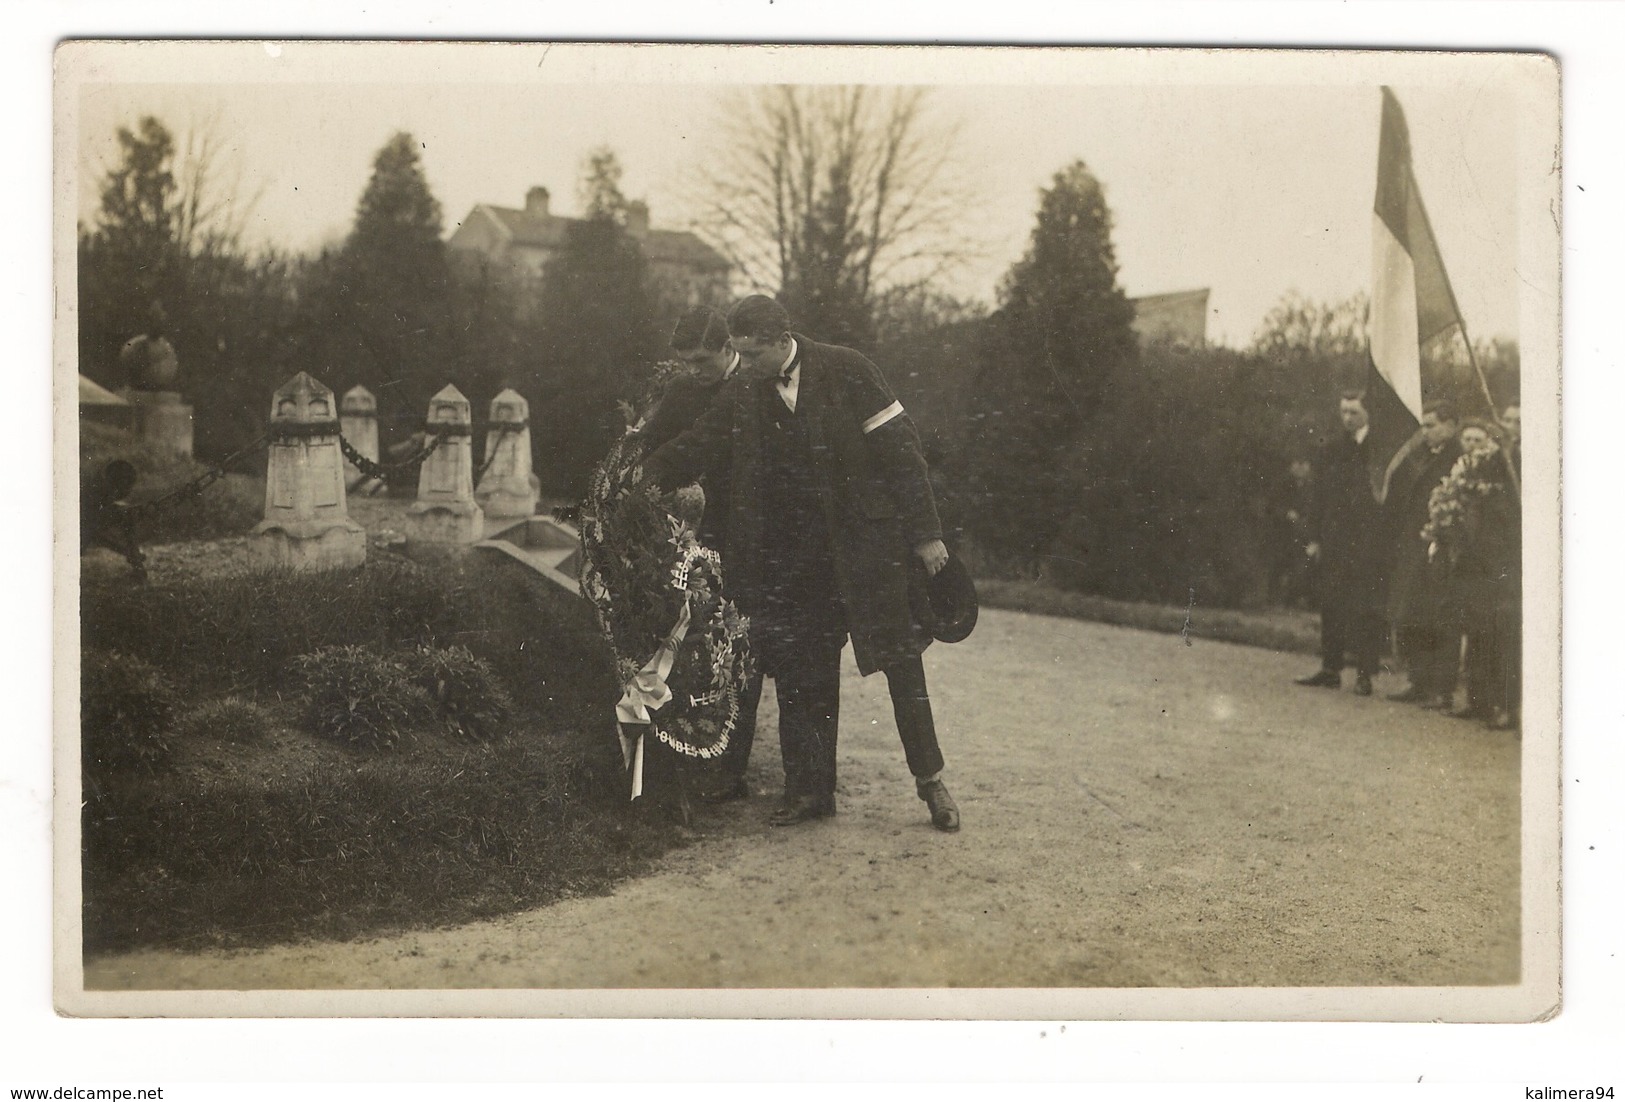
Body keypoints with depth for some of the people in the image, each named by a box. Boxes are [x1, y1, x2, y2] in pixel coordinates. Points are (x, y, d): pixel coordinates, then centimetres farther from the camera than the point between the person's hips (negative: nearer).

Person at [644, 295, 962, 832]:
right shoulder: (743, 393, 5)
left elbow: (900, 449, -7)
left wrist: (924, 534, -9)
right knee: (802, 674, 6)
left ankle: (930, 778, 10)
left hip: (865, 543, -4)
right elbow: (698, 447, 9)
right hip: (791, 556, 4)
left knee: (900, 660, -3)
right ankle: (810, 788, 16)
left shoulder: (845, 371, -7)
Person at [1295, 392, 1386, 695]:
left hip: (1367, 543, -4)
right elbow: (1317, 496, 12)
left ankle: (1364, 673, 0)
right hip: (1334, 542, 4)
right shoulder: (1331, 451, 12)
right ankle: (1330, 668, 13)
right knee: (1331, 605, 6)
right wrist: (1315, 538, 6)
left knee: (1365, 609, -4)